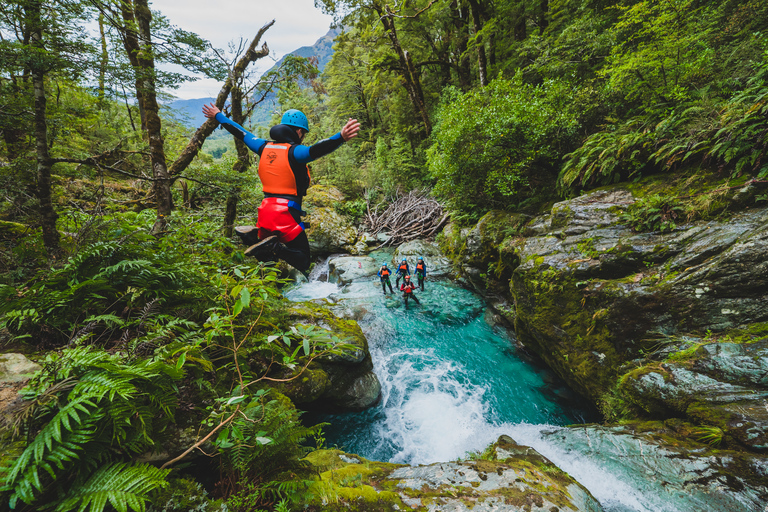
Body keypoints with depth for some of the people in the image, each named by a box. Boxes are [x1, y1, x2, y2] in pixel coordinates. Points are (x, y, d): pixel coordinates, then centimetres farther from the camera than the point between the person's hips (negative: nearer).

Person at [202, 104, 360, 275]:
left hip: (265, 211, 7)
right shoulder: (294, 151, -9)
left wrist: (218, 116, 42)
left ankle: (254, 235, -5)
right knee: (303, 262, 1)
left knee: (266, 256, 26)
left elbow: (241, 133, 26)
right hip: (287, 213, -7)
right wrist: (340, 137, -45)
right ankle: (274, 246, -26)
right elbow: (315, 150, -31)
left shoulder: (264, 147, 11)